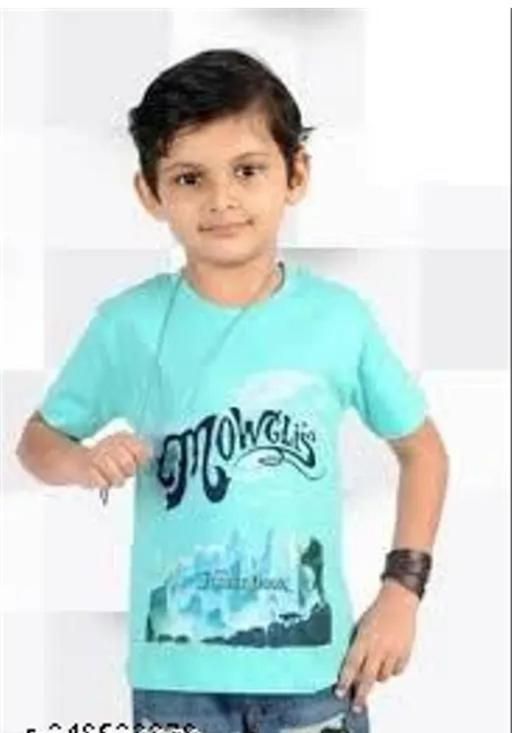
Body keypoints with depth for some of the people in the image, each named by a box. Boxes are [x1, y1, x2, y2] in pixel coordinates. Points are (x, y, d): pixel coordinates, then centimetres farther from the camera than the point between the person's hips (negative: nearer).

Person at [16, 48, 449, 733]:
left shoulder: (339, 317, -5)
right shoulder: (130, 324, -6)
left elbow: (422, 447, 9)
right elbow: (38, 438, 8)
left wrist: (402, 591, 0)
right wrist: (84, 462, -14)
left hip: (315, 670, 0)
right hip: (177, 674, 0)